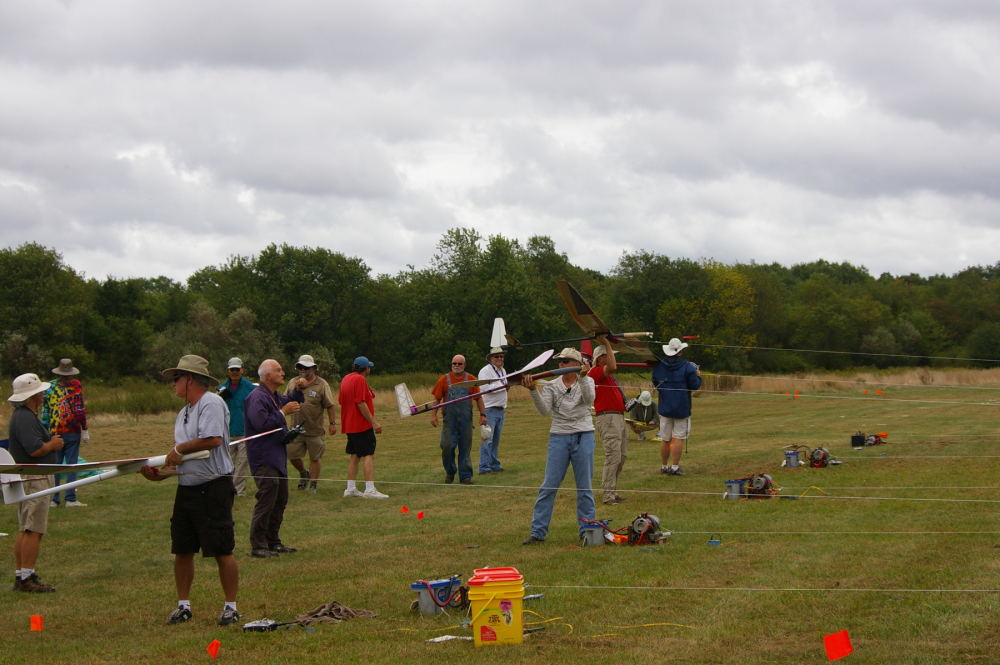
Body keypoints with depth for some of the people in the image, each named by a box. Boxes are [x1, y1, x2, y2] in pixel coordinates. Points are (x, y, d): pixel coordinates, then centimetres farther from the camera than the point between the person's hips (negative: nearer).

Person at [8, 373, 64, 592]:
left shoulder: (25, 415, 16)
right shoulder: (25, 418, -18)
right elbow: (35, 450, -25)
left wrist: (50, 441, 5)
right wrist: (53, 444, -8)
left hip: (29, 478, 11)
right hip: (34, 480, -11)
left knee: (25, 530, 12)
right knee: (33, 530, -10)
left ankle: (20, 575, 15)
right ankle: (26, 578, -10)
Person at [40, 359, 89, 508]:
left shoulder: (49, 387, 7)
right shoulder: (75, 385, -2)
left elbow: (44, 411, 8)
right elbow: (80, 408, -7)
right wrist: (85, 430, -3)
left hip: (54, 432, 3)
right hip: (72, 432, -3)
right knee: (71, 465, -1)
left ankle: (53, 499, 9)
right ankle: (70, 499, -4)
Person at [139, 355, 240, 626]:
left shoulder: (211, 403, -12)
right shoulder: (184, 412, 18)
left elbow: (213, 440, -27)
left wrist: (180, 448, -12)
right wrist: (162, 472, 3)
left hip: (213, 488, -9)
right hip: (186, 489, 9)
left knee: (222, 552, -3)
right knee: (182, 551, 10)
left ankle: (231, 607, 6)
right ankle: (183, 605, 20)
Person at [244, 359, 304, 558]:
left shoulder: (274, 397, 16)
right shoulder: (257, 397, -16)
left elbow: (289, 402, 37)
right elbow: (262, 424, -27)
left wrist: (299, 390, 18)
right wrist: (283, 413, -18)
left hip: (278, 456, 11)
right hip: (264, 458, -11)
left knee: (280, 501, 14)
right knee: (266, 501, -12)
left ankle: (273, 542, 23)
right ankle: (258, 547, -8)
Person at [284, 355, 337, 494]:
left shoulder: (321, 385, -3)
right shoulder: (292, 383, 7)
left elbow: (330, 405, -3)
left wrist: (333, 423, -6)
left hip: (315, 430, -3)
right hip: (296, 429, 3)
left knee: (314, 458, 4)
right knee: (293, 456, 5)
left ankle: (313, 484, 17)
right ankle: (303, 474, 34)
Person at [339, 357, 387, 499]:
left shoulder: (346, 379, 14)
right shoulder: (359, 380, -14)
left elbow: (342, 402, 20)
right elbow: (360, 403, -21)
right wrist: (374, 422, -19)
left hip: (350, 425, 10)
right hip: (362, 425, -9)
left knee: (355, 456, 13)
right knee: (369, 455, -10)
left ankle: (350, 488, 13)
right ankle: (370, 490, -16)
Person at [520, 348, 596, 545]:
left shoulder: (587, 381, 4)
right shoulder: (552, 385, 5)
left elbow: (589, 399, -17)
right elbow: (544, 410, -10)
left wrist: (583, 378, -32)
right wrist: (533, 390, -25)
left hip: (583, 437, -1)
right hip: (559, 438, 1)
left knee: (584, 486, 4)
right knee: (548, 486, -2)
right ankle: (537, 532, 2)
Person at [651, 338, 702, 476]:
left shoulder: (658, 366, 4)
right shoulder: (687, 367, -9)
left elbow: (655, 384, 17)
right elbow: (695, 385, -8)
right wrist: (698, 376, 10)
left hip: (665, 408, 4)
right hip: (682, 409, -4)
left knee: (665, 439, 9)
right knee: (679, 438, -1)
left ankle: (665, 466, 17)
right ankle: (675, 467, -4)